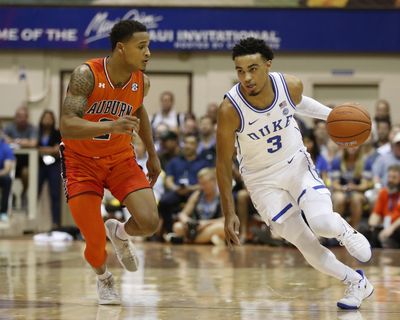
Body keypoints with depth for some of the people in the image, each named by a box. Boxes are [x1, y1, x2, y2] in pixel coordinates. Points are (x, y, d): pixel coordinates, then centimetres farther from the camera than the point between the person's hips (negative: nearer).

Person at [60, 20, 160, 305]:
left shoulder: (142, 82, -9)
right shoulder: (87, 75, -26)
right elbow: (67, 126, -35)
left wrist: (152, 154, 21)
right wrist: (111, 126, -48)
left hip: (120, 158, 4)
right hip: (81, 161, -4)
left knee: (150, 222, -16)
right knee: (95, 241, -10)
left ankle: (120, 233, 21)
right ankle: (103, 278, 27)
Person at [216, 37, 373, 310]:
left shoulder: (291, 85, -18)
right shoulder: (230, 109, -27)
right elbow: (224, 163, -16)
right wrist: (229, 213, -16)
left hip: (296, 163, 1)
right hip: (262, 180, -1)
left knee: (322, 223, -24)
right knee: (307, 245, -3)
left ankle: (344, 231, 13)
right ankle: (357, 283, 19)